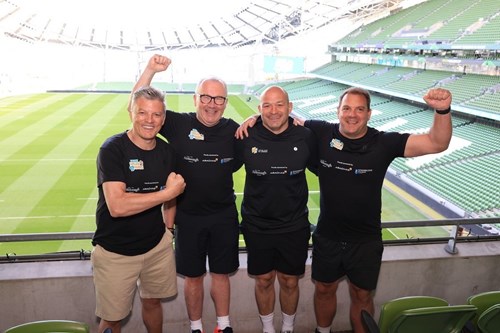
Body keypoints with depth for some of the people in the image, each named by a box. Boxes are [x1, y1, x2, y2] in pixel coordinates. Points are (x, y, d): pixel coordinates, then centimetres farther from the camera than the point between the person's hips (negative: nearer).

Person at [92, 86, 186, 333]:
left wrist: (167, 230, 10)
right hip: (115, 251, -4)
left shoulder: (166, 151, -1)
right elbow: (117, 206, -30)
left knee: (152, 303, 21)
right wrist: (169, 192, -24)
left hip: (157, 246, 5)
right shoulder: (113, 149, -18)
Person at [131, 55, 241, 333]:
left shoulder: (234, 130, -4)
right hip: (189, 216, -1)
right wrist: (151, 70, -22)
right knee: (193, 277, 14)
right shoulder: (179, 125, -9)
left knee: (221, 273, 17)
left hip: (224, 216, 1)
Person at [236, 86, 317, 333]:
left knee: (289, 282, 16)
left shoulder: (305, 137, -9)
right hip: (257, 226, 0)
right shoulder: (247, 137, -11)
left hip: (294, 226, 1)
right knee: (264, 281, 16)